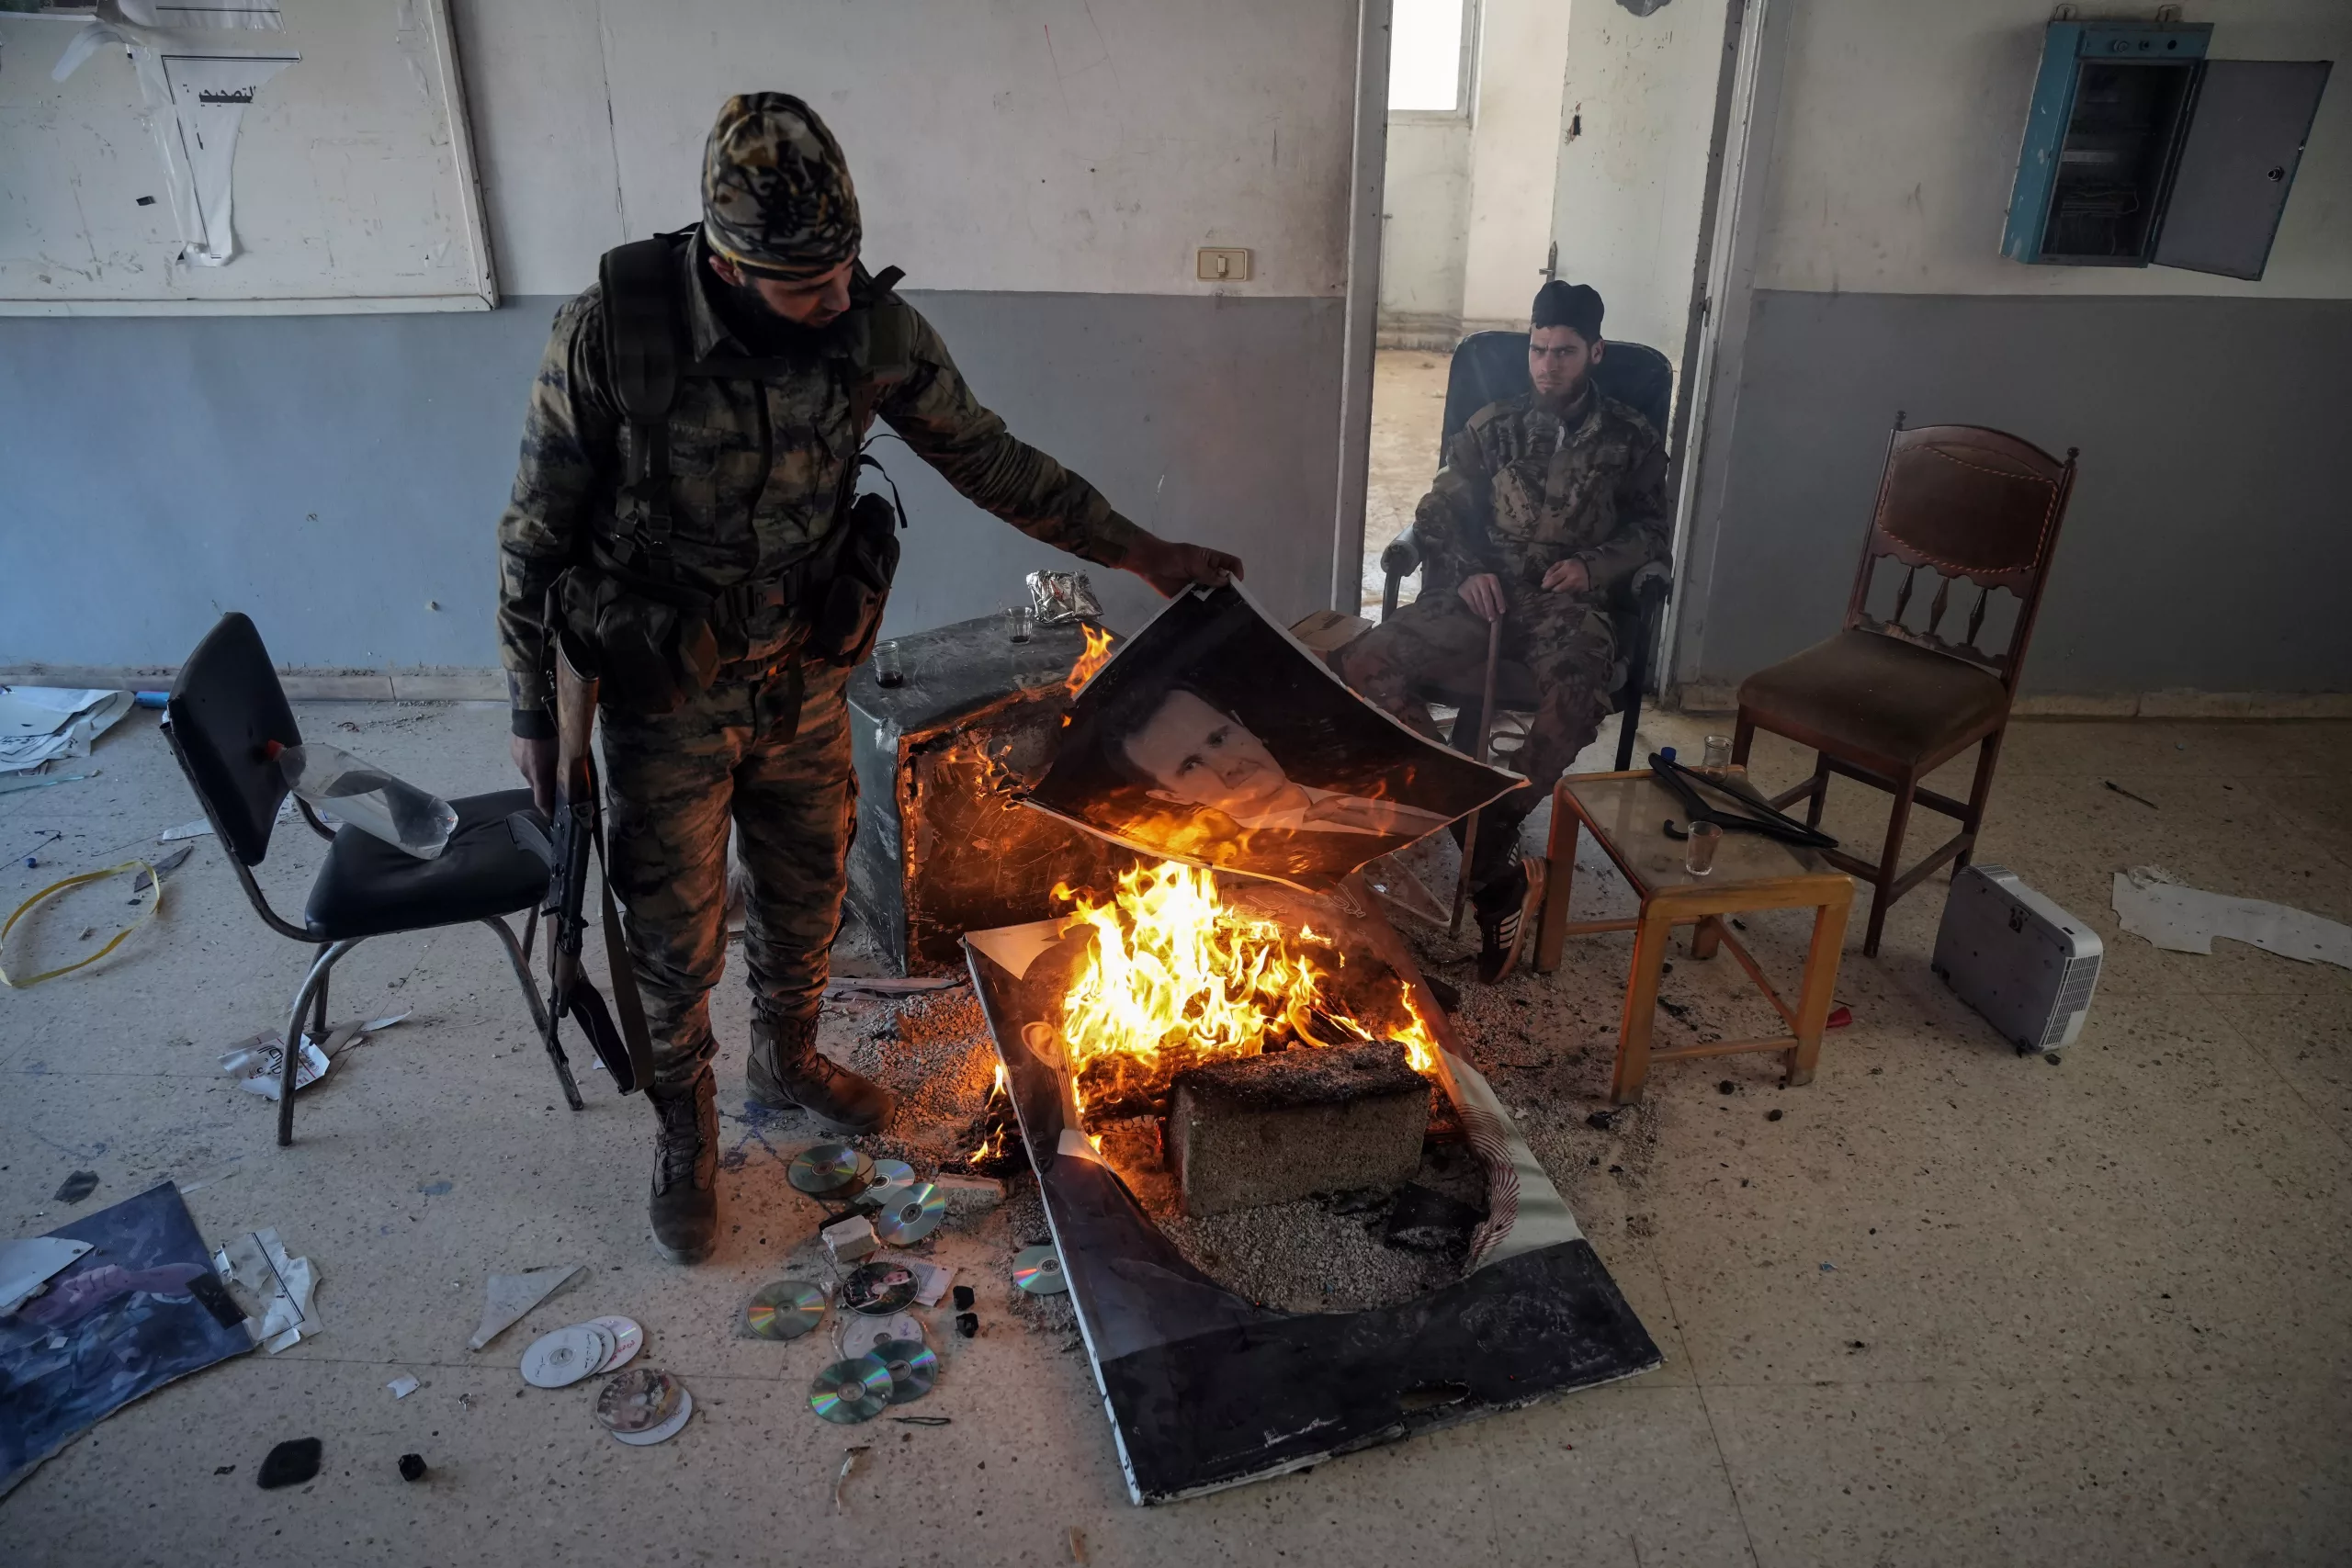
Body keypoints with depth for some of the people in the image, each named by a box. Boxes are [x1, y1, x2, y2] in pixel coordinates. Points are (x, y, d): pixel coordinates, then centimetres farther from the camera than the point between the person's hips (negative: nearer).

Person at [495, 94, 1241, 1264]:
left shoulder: (872, 330, -15)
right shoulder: (608, 338, -24)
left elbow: (987, 457, -2)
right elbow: (534, 540, -12)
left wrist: (1140, 552, -2)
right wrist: (532, 715, -8)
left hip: (801, 683, 4)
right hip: (663, 702, -3)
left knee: (806, 899, 20)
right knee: (677, 939, 10)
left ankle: (787, 1062, 49)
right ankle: (685, 1135, 37)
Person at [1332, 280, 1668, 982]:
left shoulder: (1631, 440, 11)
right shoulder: (1493, 426, 13)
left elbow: (1651, 530, 16)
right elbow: (1438, 516, 16)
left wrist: (1595, 565, -5)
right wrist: (1466, 571, -4)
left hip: (1569, 603, -2)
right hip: (1488, 594, 2)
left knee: (1576, 693, -41)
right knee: (1364, 663, -27)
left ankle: (1484, 857, -24)